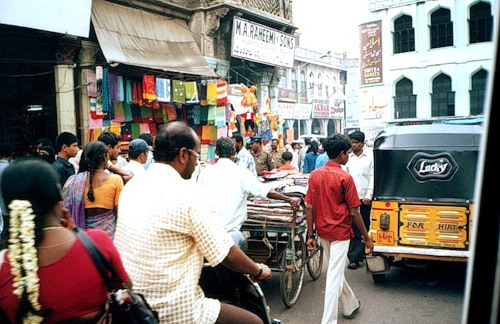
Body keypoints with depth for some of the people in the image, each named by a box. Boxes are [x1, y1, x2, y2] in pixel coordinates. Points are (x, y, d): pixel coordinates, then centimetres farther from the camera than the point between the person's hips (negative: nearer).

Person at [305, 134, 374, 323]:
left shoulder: (314, 175, -1)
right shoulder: (345, 177, -15)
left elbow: (309, 208, -1)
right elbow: (354, 212, -12)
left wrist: (310, 234, 6)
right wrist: (367, 237, -2)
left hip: (322, 231, 6)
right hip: (340, 232, -6)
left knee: (335, 271, 21)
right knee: (334, 276, -1)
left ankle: (351, 306, 40)